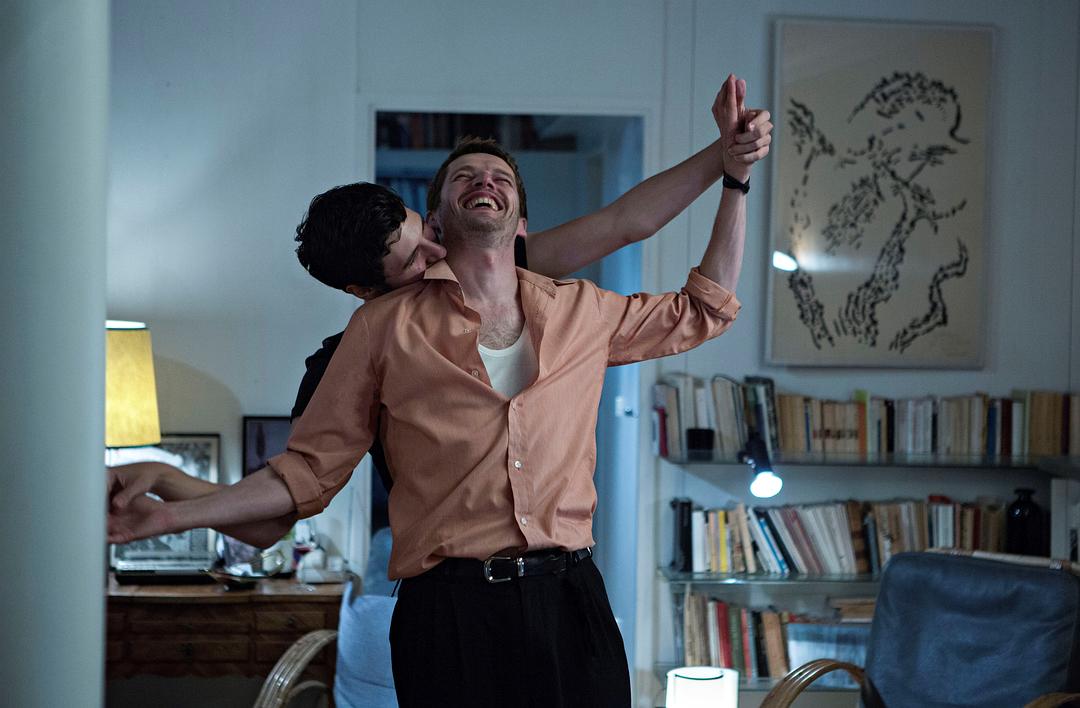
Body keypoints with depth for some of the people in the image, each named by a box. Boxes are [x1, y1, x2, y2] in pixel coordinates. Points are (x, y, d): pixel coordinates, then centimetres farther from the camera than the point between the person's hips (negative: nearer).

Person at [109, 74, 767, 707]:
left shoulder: (580, 311, 14)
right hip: (451, 611, -2)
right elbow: (311, 469, 7)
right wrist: (171, 514, -1)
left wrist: (735, 173, 24)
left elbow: (701, 311, 28)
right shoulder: (385, 326, 7)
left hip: (569, 599, 2)